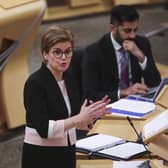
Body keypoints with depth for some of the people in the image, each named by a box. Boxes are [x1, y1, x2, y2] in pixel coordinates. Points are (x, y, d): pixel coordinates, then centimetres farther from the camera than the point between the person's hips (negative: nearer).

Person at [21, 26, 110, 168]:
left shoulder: (68, 78, 5)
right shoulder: (35, 82, -17)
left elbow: (73, 120, 8)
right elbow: (44, 128, -23)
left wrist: (91, 115, -11)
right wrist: (80, 118, -28)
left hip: (67, 154, 7)